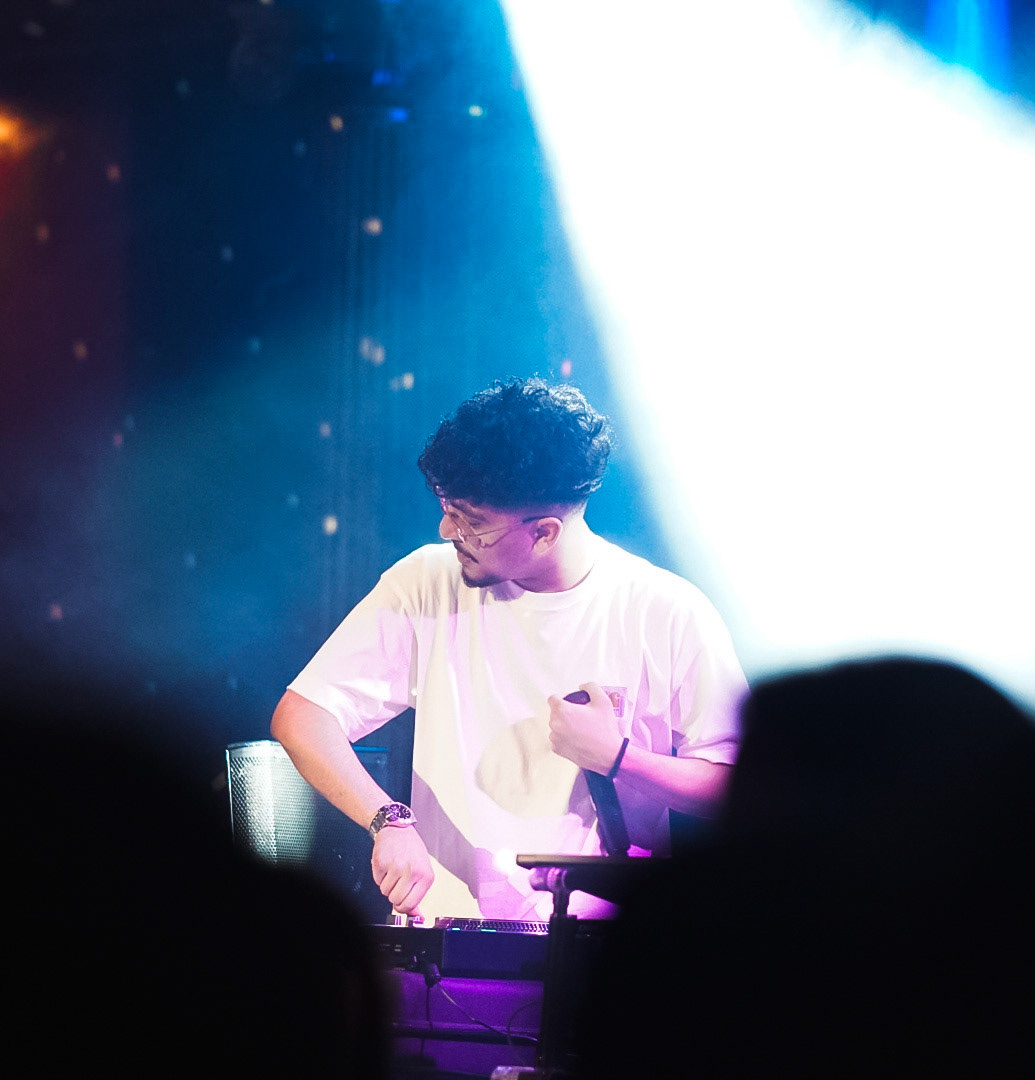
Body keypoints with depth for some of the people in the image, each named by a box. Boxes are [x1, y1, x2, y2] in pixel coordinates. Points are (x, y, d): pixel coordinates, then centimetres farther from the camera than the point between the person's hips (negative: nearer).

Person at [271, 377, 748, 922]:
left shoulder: (671, 615, -2)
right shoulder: (427, 582, 2)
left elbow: (737, 789, 2)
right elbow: (301, 716, -2)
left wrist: (616, 757, -13)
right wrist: (390, 821, -17)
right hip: (452, 923, 1)